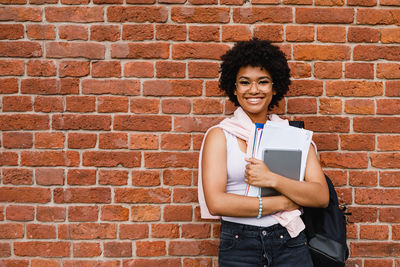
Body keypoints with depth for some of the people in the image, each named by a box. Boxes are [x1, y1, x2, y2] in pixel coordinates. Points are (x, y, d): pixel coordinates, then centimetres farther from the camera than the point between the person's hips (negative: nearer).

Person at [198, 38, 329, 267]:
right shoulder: (220, 135, -1)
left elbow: (321, 196, -2)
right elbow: (216, 202, -13)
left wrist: (273, 179, -17)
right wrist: (283, 203, -10)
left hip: (289, 243, 2)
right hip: (238, 247, -1)